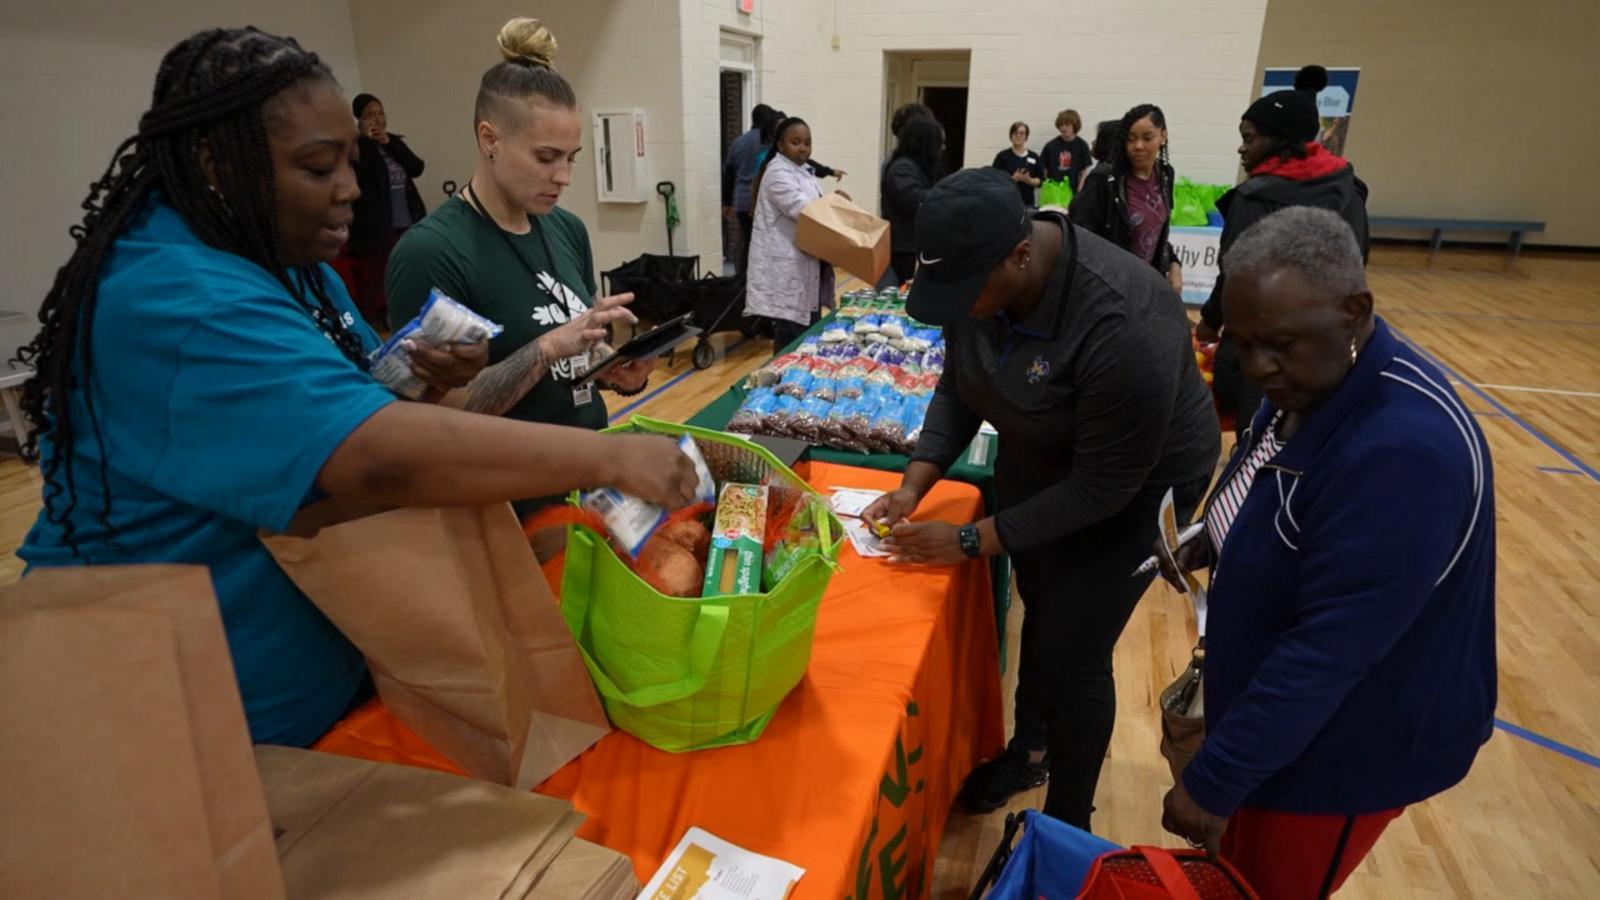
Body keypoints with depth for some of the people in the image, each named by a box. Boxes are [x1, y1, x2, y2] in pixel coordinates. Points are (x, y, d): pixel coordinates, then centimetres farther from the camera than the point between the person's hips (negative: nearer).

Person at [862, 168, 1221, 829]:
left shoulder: (1122, 324, -37)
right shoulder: (980, 277, -17)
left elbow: (1104, 485, -31)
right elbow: (957, 389, -3)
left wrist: (971, 541, -27)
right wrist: (914, 485, -15)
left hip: (1136, 485, -6)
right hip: (1036, 462, 6)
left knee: (1073, 653, -2)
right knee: (1039, 612, 21)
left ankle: (1067, 829, 22)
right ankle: (1030, 749, 46)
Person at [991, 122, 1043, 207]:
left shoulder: (1034, 157, 8)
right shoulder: (1002, 156, 0)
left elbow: (1040, 181, 7)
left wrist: (1029, 180, -14)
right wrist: (1012, 179, -19)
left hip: (1027, 203, 3)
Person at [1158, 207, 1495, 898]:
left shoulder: (1405, 452, -34)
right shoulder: (1310, 382, -4)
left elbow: (1329, 649, -33)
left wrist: (1214, 780, -27)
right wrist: (1218, 542, 2)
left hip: (1347, 747, -8)